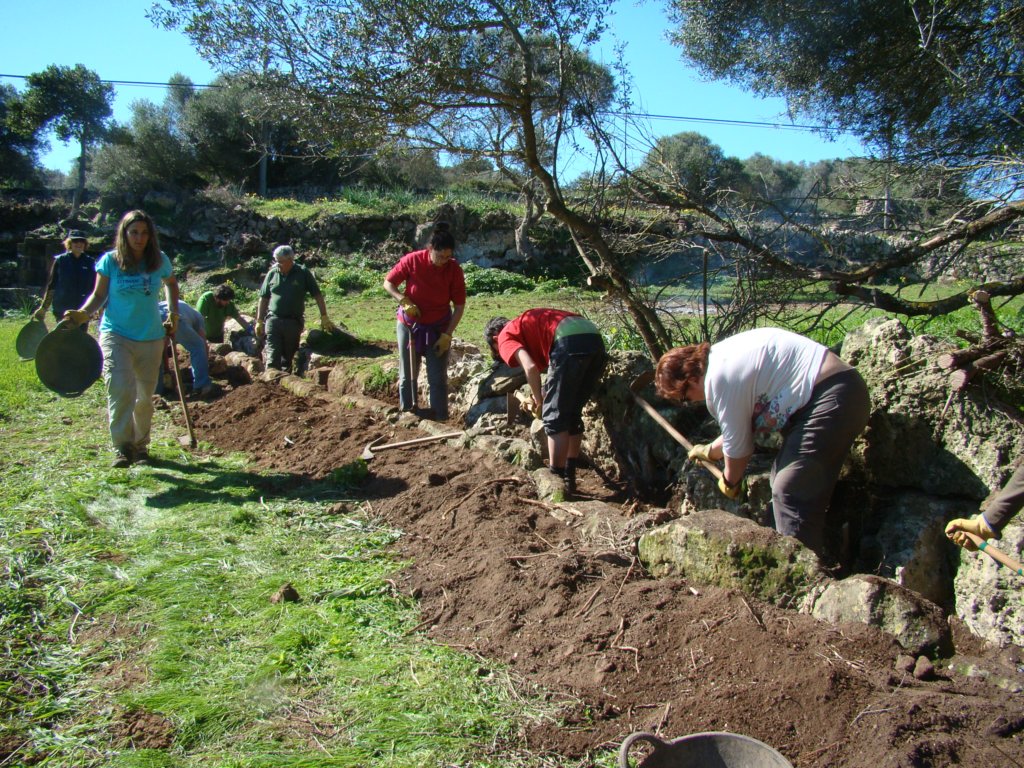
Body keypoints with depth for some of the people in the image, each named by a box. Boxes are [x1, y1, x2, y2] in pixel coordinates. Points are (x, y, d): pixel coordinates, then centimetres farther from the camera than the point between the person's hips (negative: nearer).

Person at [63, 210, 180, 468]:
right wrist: (83, 313, -17)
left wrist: (173, 314, 14)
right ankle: (122, 446, -14)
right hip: (115, 333, -2)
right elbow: (99, 294, 1)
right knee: (120, 388, -20)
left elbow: (171, 284, 21)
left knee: (145, 395, 9)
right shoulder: (110, 261, -5)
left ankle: (141, 446, 25)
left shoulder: (159, 261, 1)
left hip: (151, 337, 2)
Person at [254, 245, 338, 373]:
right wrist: (259, 321, 9)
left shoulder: (303, 273, -2)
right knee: (273, 358, -7)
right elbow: (264, 299, 11)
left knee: (288, 357, 10)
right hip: (273, 320, 1)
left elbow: (318, 295, -1)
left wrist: (324, 318, -8)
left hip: (294, 323, -1)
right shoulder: (272, 274, 4)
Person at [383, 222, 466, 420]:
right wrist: (404, 301, -20)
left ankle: (441, 419, 5)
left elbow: (459, 305, -10)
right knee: (407, 374, 8)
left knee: (438, 378, -1)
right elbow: (388, 283, -4)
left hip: (438, 328, -1)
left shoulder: (454, 269, -15)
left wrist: (447, 334, -14)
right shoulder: (412, 260, -16)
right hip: (409, 325, 1)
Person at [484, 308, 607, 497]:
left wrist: (539, 401, 8)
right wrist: (544, 392, 27)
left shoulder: (505, 337, 13)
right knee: (572, 414, 19)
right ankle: (569, 478, 27)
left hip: (571, 342, -8)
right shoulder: (527, 324, 36)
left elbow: (530, 367, -5)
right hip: (595, 338, 8)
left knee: (554, 417, 2)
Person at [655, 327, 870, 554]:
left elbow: (737, 444, -8)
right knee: (783, 479, 19)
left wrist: (730, 481, 11)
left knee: (790, 495, -12)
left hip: (832, 400, -11)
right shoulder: (721, 356, 12)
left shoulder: (718, 380, -18)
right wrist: (710, 451, 36)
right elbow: (743, 425, 23)